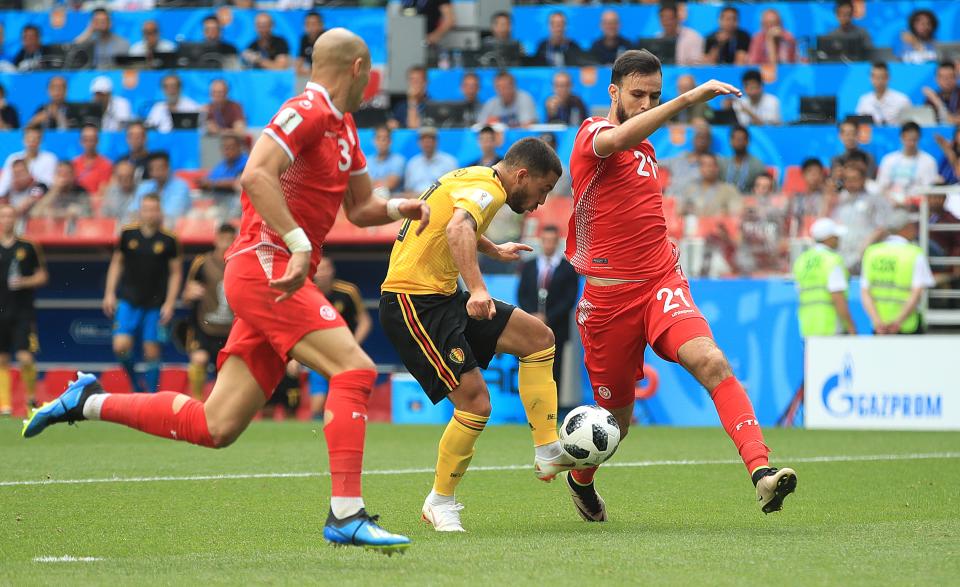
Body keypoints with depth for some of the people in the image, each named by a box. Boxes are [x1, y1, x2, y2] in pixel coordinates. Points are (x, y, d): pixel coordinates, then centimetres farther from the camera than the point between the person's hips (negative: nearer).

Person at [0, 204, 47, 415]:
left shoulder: (27, 248, 2)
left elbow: (42, 277, 7)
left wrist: (24, 282, -11)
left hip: (23, 312, -2)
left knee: (25, 358, -11)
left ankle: (31, 397, 10)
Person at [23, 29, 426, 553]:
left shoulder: (343, 128, 20)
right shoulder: (306, 111, -10)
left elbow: (359, 208, 28)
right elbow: (256, 175, -24)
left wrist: (398, 208, 7)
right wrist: (299, 243, -28)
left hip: (273, 278, 9)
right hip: (265, 265, -9)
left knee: (214, 427, 5)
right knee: (354, 369, -20)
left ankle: (88, 402, 18)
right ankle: (346, 515, -22)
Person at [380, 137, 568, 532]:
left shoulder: (472, 179, 16)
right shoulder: (487, 188, -15)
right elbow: (458, 229, -38)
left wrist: (494, 250, 54)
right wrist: (477, 288, -49)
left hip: (442, 297, 11)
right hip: (412, 303, -11)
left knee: (537, 336, 5)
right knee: (475, 401, -15)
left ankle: (547, 451, 6)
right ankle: (440, 502, 3)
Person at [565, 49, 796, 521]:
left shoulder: (646, 149, 17)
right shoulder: (593, 133, -6)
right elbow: (616, 140, -34)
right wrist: (688, 99, -41)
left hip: (661, 283, 5)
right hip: (609, 295, -4)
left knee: (711, 361, -25)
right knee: (615, 419, 8)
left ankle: (761, 471, -40)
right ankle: (580, 480, 42)